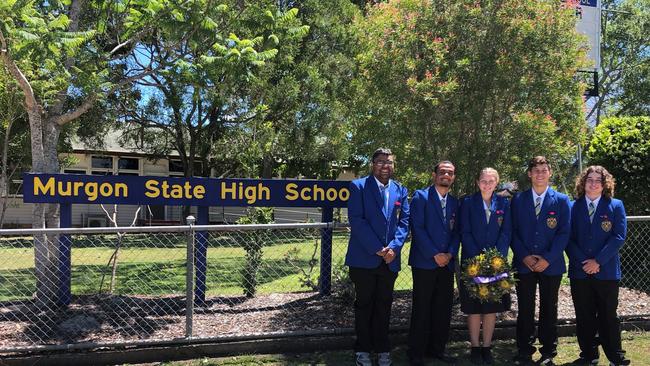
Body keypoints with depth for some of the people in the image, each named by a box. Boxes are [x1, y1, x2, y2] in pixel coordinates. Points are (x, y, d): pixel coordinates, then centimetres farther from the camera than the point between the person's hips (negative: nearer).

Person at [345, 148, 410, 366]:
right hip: (364, 258, -4)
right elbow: (356, 220, -12)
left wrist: (394, 247, -10)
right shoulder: (359, 186, -4)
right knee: (364, 305, 7)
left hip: (390, 259, 4)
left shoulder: (400, 191, 11)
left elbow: (404, 222, 6)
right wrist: (377, 248, -15)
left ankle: (382, 348, 24)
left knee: (384, 305, 12)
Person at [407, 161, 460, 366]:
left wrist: (450, 253, -5)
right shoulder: (421, 197, -4)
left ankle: (437, 348, 22)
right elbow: (417, 228, -11)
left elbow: (456, 231, 12)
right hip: (424, 263, -5)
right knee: (421, 309, 1)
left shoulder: (454, 202, 14)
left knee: (443, 309, 9)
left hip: (447, 263, 6)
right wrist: (434, 254, -14)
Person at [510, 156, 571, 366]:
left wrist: (548, 258, -11)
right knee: (525, 310, 4)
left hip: (551, 264, -1)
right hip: (524, 263, 1)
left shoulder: (561, 200, 3)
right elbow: (513, 231, 4)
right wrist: (524, 256, -8)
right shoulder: (518, 200, 6)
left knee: (549, 310, 8)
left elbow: (564, 232, -3)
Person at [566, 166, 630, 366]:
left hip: (606, 271, -1)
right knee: (584, 317, 8)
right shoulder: (574, 207, 6)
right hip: (579, 271, 2)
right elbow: (569, 238, 2)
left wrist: (598, 261, -13)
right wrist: (583, 261, -10)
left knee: (608, 316, 6)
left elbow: (619, 236, -6)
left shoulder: (615, 206, 3)